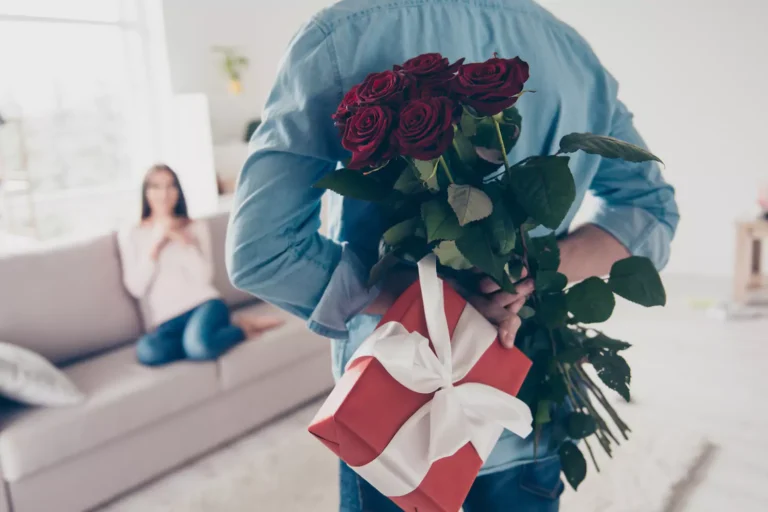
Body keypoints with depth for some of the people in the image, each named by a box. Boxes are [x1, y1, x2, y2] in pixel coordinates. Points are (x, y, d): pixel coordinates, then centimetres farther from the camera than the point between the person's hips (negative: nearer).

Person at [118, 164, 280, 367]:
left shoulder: (196, 227, 12)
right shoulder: (130, 235, 11)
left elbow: (204, 277, 0)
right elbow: (136, 288, -1)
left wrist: (181, 239, -7)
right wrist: (155, 244, -6)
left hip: (203, 303, -1)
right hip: (166, 321, 1)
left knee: (199, 345, -37)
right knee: (147, 351, -36)